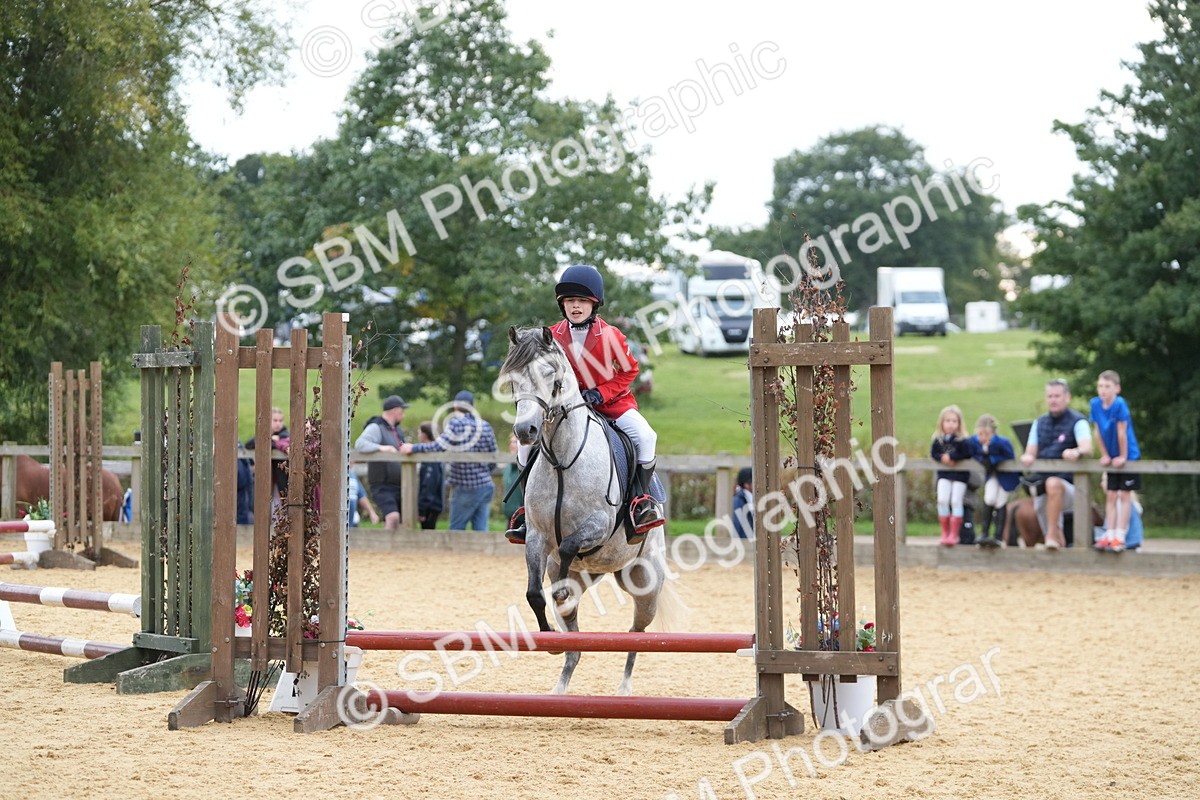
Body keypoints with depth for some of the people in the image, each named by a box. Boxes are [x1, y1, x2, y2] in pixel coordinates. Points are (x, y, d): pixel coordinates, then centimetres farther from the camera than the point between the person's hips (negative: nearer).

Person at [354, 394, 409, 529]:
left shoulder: (397, 431, 18)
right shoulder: (376, 428, -9)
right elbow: (360, 444, -26)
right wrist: (381, 448, -37)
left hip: (397, 486, 9)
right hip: (382, 486, -9)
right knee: (393, 517, -26)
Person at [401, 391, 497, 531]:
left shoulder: (456, 423, -10)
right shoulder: (485, 426, 7)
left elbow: (440, 446, -21)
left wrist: (413, 448, -13)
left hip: (465, 487, -5)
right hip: (486, 486, 5)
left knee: (456, 530, 5)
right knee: (480, 530, 5)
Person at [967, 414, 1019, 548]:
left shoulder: (1002, 443, -35)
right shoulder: (973, 441, -24)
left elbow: (1010, 458, -23)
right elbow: (972, 455, -7)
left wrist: (992, 460, -23)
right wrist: (982, 460, -18)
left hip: (1006, 474, -3)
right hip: (991, 473, 3)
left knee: (1000, 502, -1)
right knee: (989, 498, -14)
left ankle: (998, 536, 8)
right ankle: (985, 532, 1)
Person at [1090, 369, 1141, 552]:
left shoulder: (1120, 404, -24)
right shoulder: (1095, 404, -7)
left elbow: (1122, 432, -20)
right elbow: (1098, 432, -1)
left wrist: (1123, 457, -15)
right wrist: (1105, 456, 1)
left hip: (1128, 457, -5)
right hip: (1112, 459, 6)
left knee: (1124, 495, -3)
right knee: (1111, 496, 5)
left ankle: (1120, 537, -5)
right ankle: (1109, 535, 7)